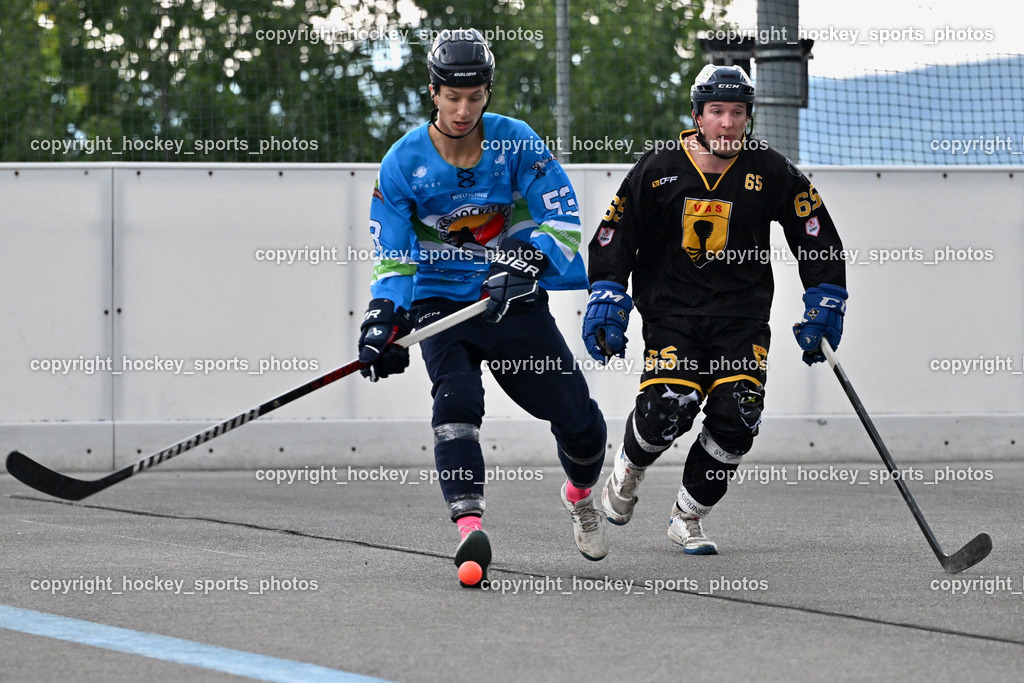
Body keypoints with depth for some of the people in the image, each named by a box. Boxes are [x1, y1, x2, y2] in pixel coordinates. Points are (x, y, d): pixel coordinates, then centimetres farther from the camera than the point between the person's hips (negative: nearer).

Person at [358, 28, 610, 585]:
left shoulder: (516, 143, -9)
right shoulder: (403, 163, -8)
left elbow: (563, 220, -11)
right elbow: (392, 256, -4)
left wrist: (526, 262, -28)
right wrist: (385, 316, -20)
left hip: (513, 298, 1)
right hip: (440, 303, -1)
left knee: (578, 419, 3)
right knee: (456, 399, -29)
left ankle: (581, 493, 36)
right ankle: (468, 523, -38)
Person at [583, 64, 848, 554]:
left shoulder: (772, 173, -1)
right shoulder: (658, 171, -3)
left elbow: (819, 240, 6)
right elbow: (613, 239, 4)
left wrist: (823, 311, 2)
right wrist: (605, 303, -3)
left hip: (742, 317, 1)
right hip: (671, 311, -1)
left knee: (736, 417, -14)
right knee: (667, 408, -20)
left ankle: (687, 518, 8)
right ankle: (628, 470, 16)